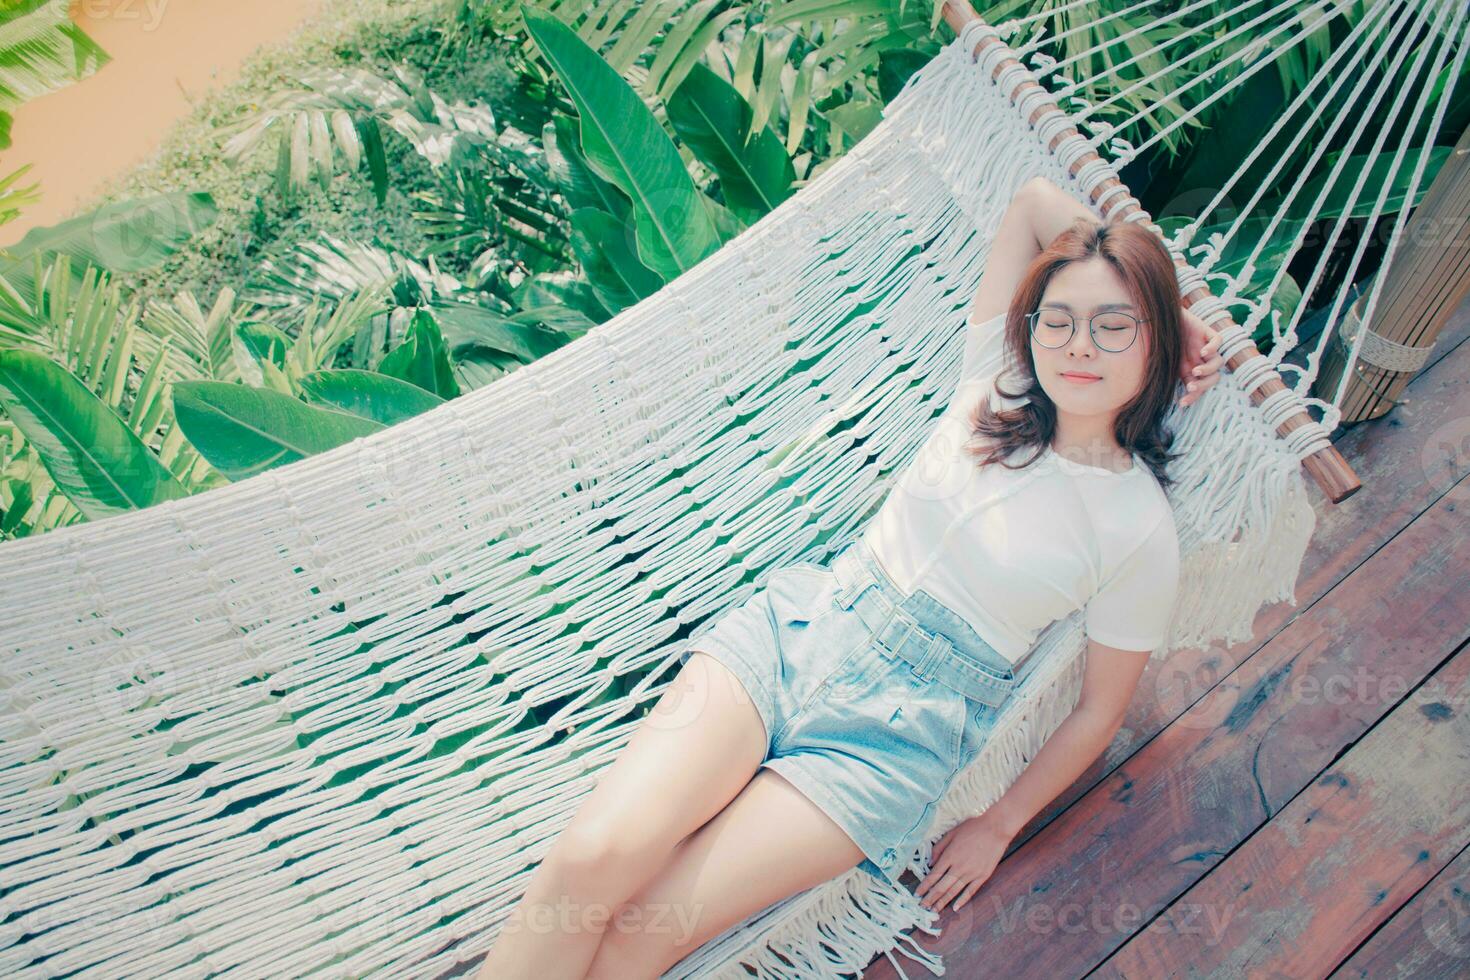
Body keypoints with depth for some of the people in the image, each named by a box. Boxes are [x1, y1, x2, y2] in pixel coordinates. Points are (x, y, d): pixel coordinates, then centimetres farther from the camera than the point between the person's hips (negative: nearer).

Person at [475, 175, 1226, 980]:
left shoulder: (1140, 528, -3)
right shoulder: (995, 384, 5)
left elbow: (1099, 710, 7)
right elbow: (1035, 199, 11)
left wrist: (998, 827, 10)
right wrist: (1167, 320, 10)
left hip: (896, 729, -2)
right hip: (800, 620, 3)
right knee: (596, 852, -21)